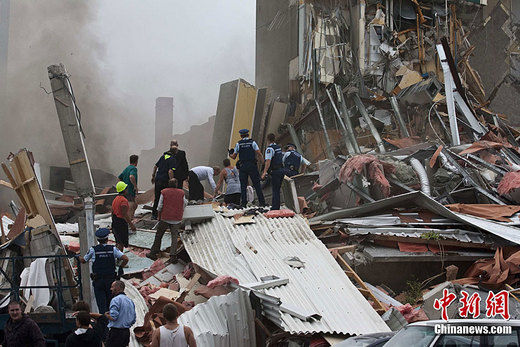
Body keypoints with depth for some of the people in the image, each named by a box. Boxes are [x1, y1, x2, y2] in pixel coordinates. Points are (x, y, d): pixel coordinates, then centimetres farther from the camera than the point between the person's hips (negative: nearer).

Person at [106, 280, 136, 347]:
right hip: (127, 332, 8)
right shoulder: (130, 301, 13)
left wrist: (106, 315, 0)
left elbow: (113, 317, -19)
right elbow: (133, 320, 15)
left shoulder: (116, 300, -11)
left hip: (116, 332, -8)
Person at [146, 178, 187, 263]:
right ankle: (173, 256, -5)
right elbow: (184, 204, 11)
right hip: (176, 220, 1)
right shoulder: (181, 193, 1)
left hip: (165, 218, 0)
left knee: (158, 236, 12)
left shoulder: (164, 192, -3)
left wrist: (159, 217, 12)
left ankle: (153, 253, 18)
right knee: (174, 238, 3)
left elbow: (160, 207, 0)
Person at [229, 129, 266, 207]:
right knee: (257, 185, 1)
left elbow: (233, 157, 10)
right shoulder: (252, 142, 3)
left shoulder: (238, 144, 5)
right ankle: (262, 202, -2)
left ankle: (243, 203, -1)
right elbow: (259, 154, -5)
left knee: (243, 185, 4)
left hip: (242, 166, 1)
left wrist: (230, 155, 32)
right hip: (252, 165, 0)